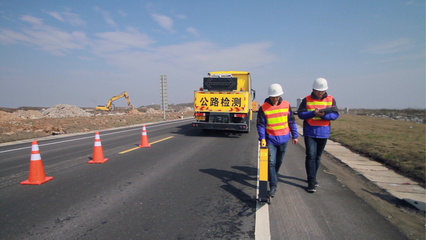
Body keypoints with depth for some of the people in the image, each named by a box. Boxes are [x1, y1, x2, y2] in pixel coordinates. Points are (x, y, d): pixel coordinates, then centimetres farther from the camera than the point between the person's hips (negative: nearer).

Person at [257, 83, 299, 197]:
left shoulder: (286, 105, 0)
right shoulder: (263, 108, -8)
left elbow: (291, 121, 8)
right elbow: (260, 124, -6)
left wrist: (295, 135, 10)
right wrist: (262, 138, -15)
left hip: (283, 138, 3)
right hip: (270, 139, -3)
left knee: (279, 161, 17)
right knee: (271, 162, -9)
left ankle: (273, 176, 43)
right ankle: (273, 186, -1)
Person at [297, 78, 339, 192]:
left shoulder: (331, 100, 4)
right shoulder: (307, 100, -1)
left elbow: (335, 114, -3)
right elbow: (300, 114, -7)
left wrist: (323, 115, -20)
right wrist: (313, 113, -22)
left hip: (323, 133, 3)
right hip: (310, 133, -3)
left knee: (318, 156, 14)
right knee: (311, 156, -9)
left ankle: (313, 177, 30)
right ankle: (311, 181, -4)